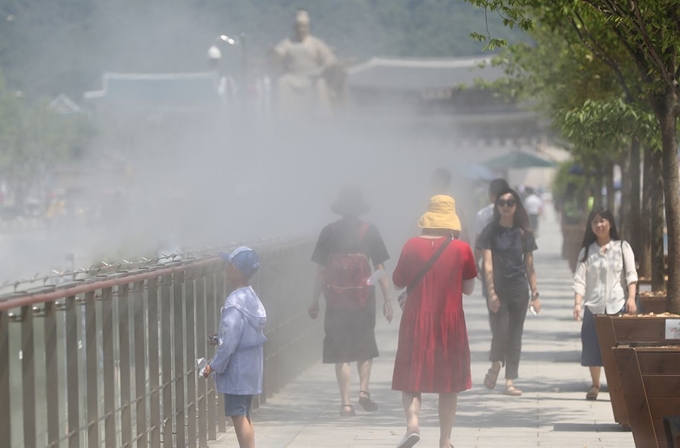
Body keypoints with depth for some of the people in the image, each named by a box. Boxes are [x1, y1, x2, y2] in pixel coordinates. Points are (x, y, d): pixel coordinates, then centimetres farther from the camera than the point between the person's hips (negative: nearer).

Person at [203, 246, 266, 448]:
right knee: (244, 415, 17)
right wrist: (219, 339, 19)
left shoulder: (235, 303, -21)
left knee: (238, 415, -5)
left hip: (237, 369, -9)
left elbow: (229, 341, -22)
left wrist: (215, 365, -12)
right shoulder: (251, 297, 7)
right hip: (251, 365, 10)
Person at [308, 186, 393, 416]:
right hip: (363, 298, 0)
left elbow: (320, 270, 2)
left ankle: (345, 402, 2)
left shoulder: (328, 232, 0)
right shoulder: (369, 231, -1)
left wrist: (315, 301, 8)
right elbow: (379, 268, -2)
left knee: (341, 352, 5)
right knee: (365, 346, 19)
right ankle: (364, 389, 4)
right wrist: (387, 298, 3)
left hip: (336, 300, 0)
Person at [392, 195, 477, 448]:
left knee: (411, 378, 7)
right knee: (449, 382, 12)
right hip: (450, 323, 0)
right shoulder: (461, 249, -6)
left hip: (416, 322, 0)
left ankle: (413, 423, -18)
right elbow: (469, 289, 4)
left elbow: (398, 283, 6)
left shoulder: (412, 246, -5)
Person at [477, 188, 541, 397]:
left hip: (519, 291, 3)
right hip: (498, 291, -3)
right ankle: (495, 367, 18)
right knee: (500, 332, -10)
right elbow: (488, 265, -7)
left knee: (515, 336, 3)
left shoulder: (524, 233, 7)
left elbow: (529, 267, 10)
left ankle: (510, 381, 6)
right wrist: (491, 292, -16)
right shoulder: (491, 232, -1)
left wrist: (535, 294, 6)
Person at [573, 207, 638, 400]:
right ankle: (595, 385, 15)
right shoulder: (586, 251, 8)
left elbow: (631, 275, 0)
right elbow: (580, 280, 1)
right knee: (592, 348, 1)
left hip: (617, 305, -2)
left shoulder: (622, 247, 5)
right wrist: (577, 303, -12)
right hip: (593, 305, 2)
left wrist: (631, 298, -12)